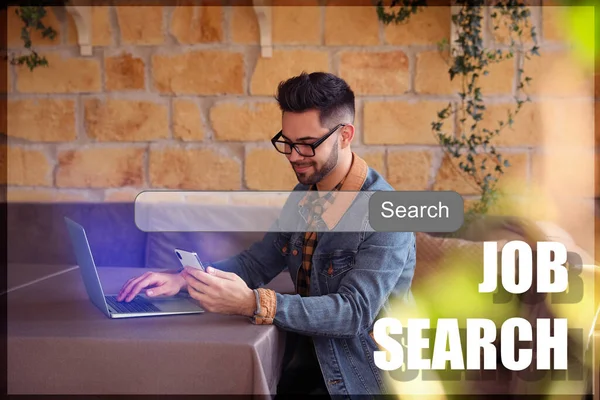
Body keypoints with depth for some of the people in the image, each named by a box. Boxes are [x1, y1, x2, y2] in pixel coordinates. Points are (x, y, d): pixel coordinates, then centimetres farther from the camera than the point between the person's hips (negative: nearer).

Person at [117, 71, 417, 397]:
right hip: (305, 358, 7)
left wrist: (253, 303, -38)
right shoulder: (305, 193, 7)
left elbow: (355, 311, -27)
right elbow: (258, 262, 12)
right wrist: (184, 279, -7)